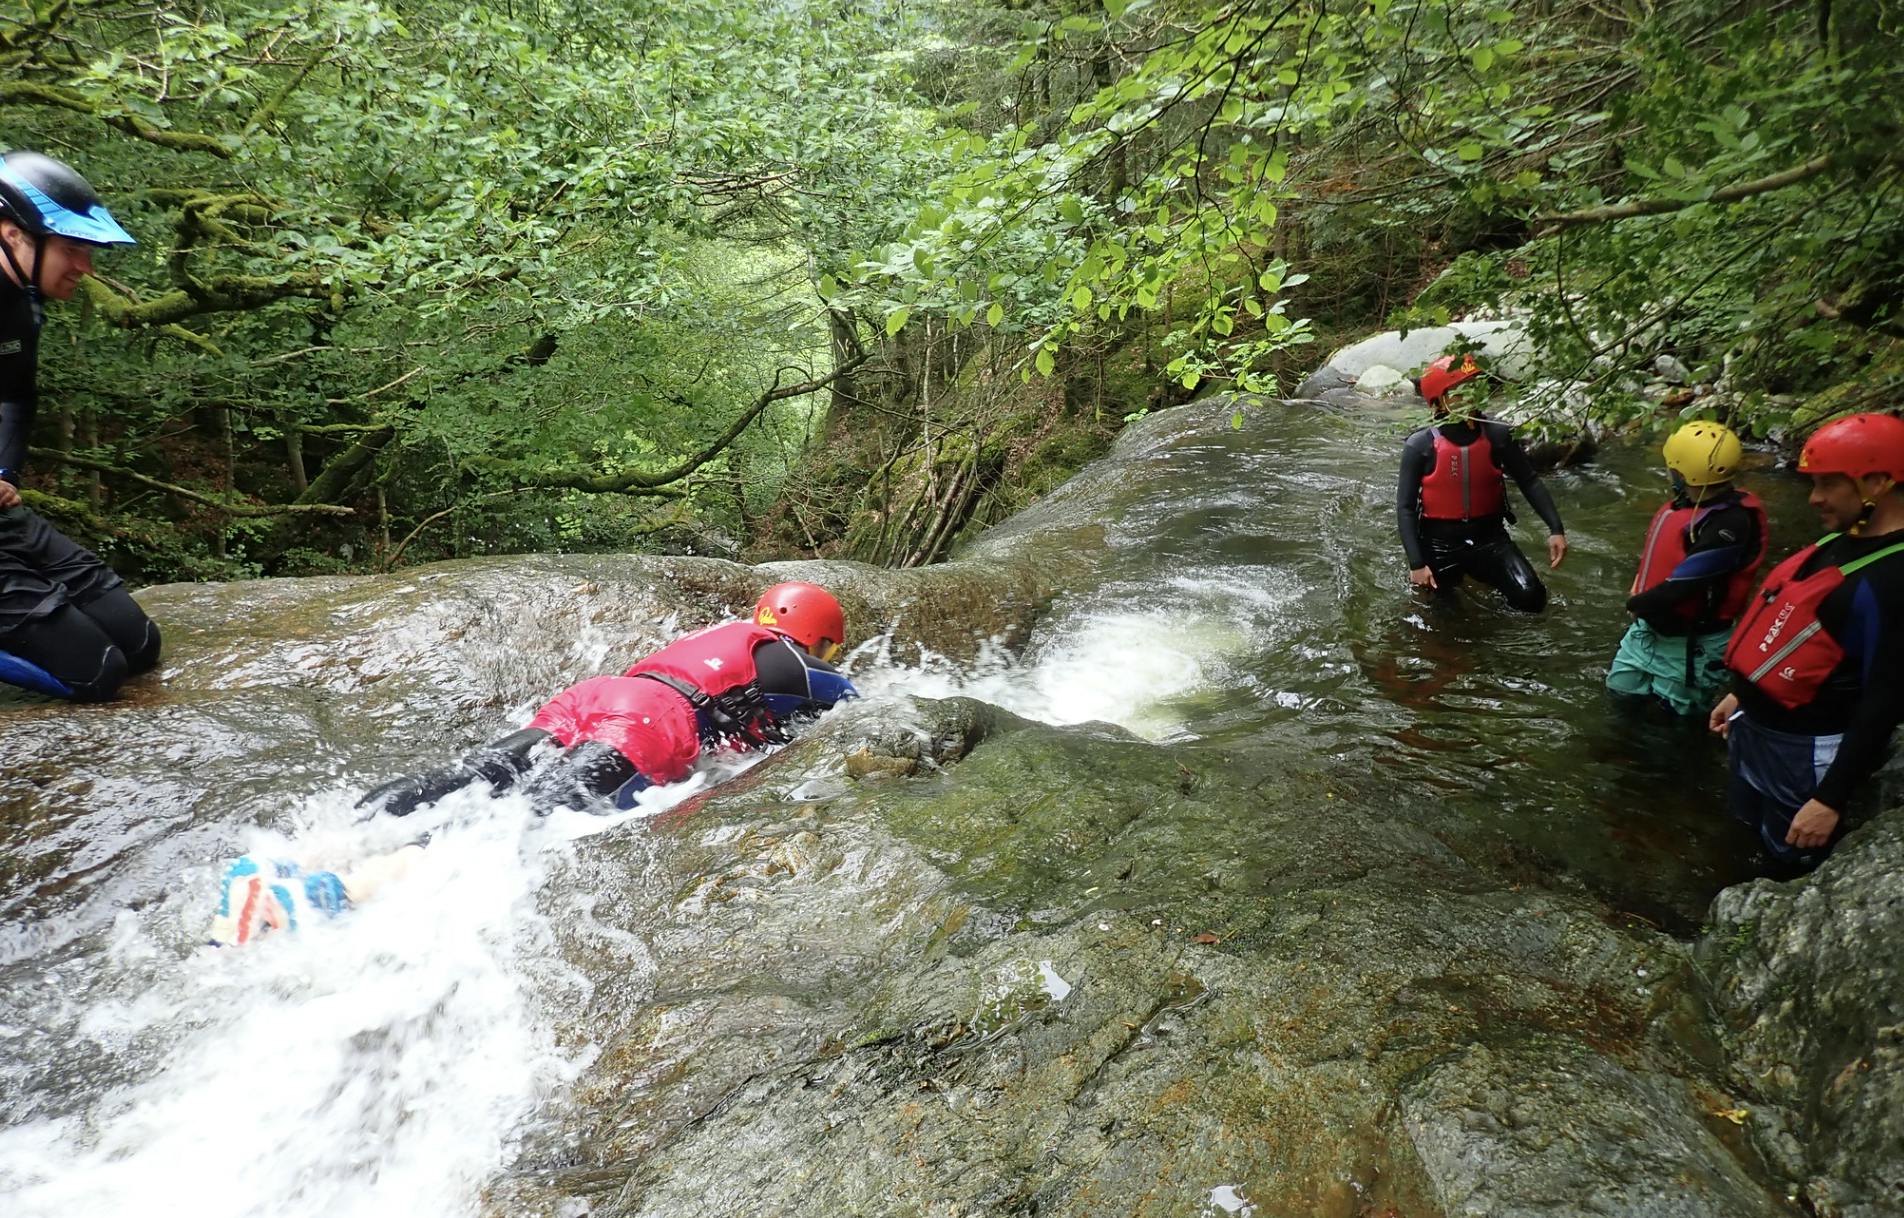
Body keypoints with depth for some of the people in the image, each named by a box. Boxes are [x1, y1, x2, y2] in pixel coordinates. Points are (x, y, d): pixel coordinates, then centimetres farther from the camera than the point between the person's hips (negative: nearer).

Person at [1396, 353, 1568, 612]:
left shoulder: (1497, 435, -9)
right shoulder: (1420, 445, -16)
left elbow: (1529, 481, 2)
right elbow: (1405, 506, -13)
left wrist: (1556, 528, -8)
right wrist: (1416, 563, -18)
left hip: (1488, 537, 2)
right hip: (1440, 542, -1)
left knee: (1531, 599, -15)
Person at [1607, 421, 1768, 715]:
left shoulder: (1730, 523, -28)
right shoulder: (1687, 499, -1)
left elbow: (1683, 583, -28)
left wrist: (1637, 604, -13)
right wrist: (1641, 598, 3)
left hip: (1690, 640, -8)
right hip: (1650, 625, 8)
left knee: (1678, 710, 11)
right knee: (1621, 685, 20)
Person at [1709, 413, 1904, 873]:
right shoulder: (1843, 539, 5)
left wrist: (1832, 798, -23)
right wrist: (1742, 694, 22)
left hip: (1805, 750, -9)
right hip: (1755, 724, 9)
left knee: (1789, 864, 9)